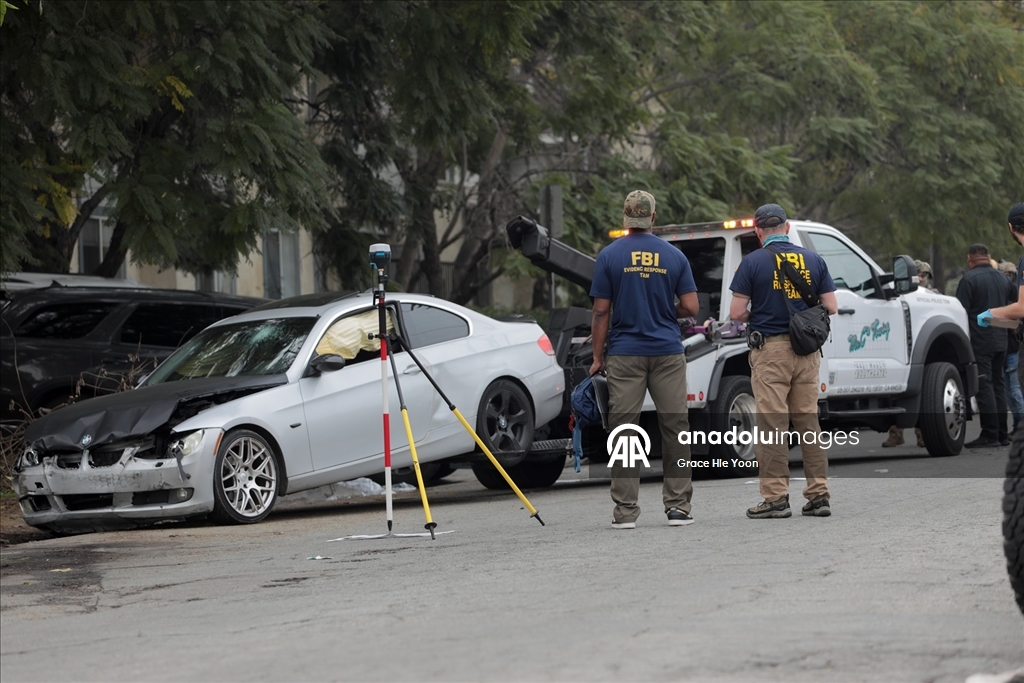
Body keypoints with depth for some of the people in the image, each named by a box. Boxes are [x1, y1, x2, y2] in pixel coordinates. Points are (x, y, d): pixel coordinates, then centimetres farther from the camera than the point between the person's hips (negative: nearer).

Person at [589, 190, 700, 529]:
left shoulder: (610, 256, -1)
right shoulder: (674, 256, 3)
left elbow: (601, 312, -3)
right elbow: (691, 307, 0)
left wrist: (597, 357, 4)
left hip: (624, 355, -1)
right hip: (668, 352, 1)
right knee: (675, 428, 6)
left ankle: (626, 510, -1)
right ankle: (678, 506, 5)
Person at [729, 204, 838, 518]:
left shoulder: (753, 262, -5)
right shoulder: (813, 260, 5)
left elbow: (736, 312, -7)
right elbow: (830, 306, 5)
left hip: (770, 350, -4)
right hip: (806, 351, 4)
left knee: (773, 425, -1)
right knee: (808, 421, 10)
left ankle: (776, 498, -3)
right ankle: (818, 495, 8)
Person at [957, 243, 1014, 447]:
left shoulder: (970, 279, -10)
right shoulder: (1002, 279, 13)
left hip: (979, 341, -7)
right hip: (1000, 341, 7)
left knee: (984, 386, -7)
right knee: (997, 384, 13)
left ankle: (990, 434, -10)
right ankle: (1002, 434, 14)